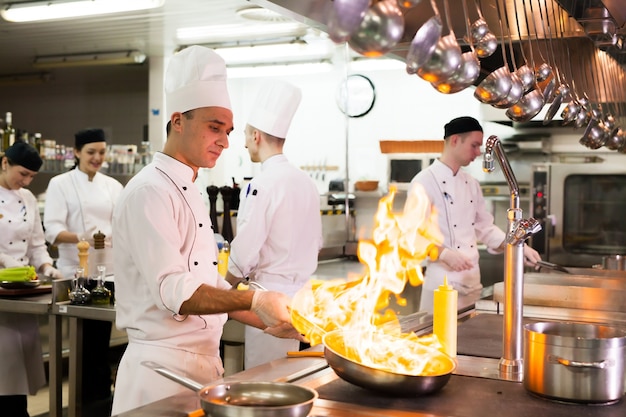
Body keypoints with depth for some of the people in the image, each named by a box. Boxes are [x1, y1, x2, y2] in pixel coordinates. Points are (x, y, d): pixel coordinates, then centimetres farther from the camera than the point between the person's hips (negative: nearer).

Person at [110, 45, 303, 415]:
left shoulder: (190, 193, 15)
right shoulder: (149, 191, -15)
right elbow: (173, 290, -24)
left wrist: (269, 323, 10)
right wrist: (254, 301, -31)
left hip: (203, 362, 9)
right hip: (163, 368, -9)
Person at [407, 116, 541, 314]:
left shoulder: (471, 184, 13)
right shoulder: (425, 181, -10)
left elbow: (485, 228, 18)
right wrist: (445, 254, -28)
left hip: (473, 281, 7)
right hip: (442, 282, -7)